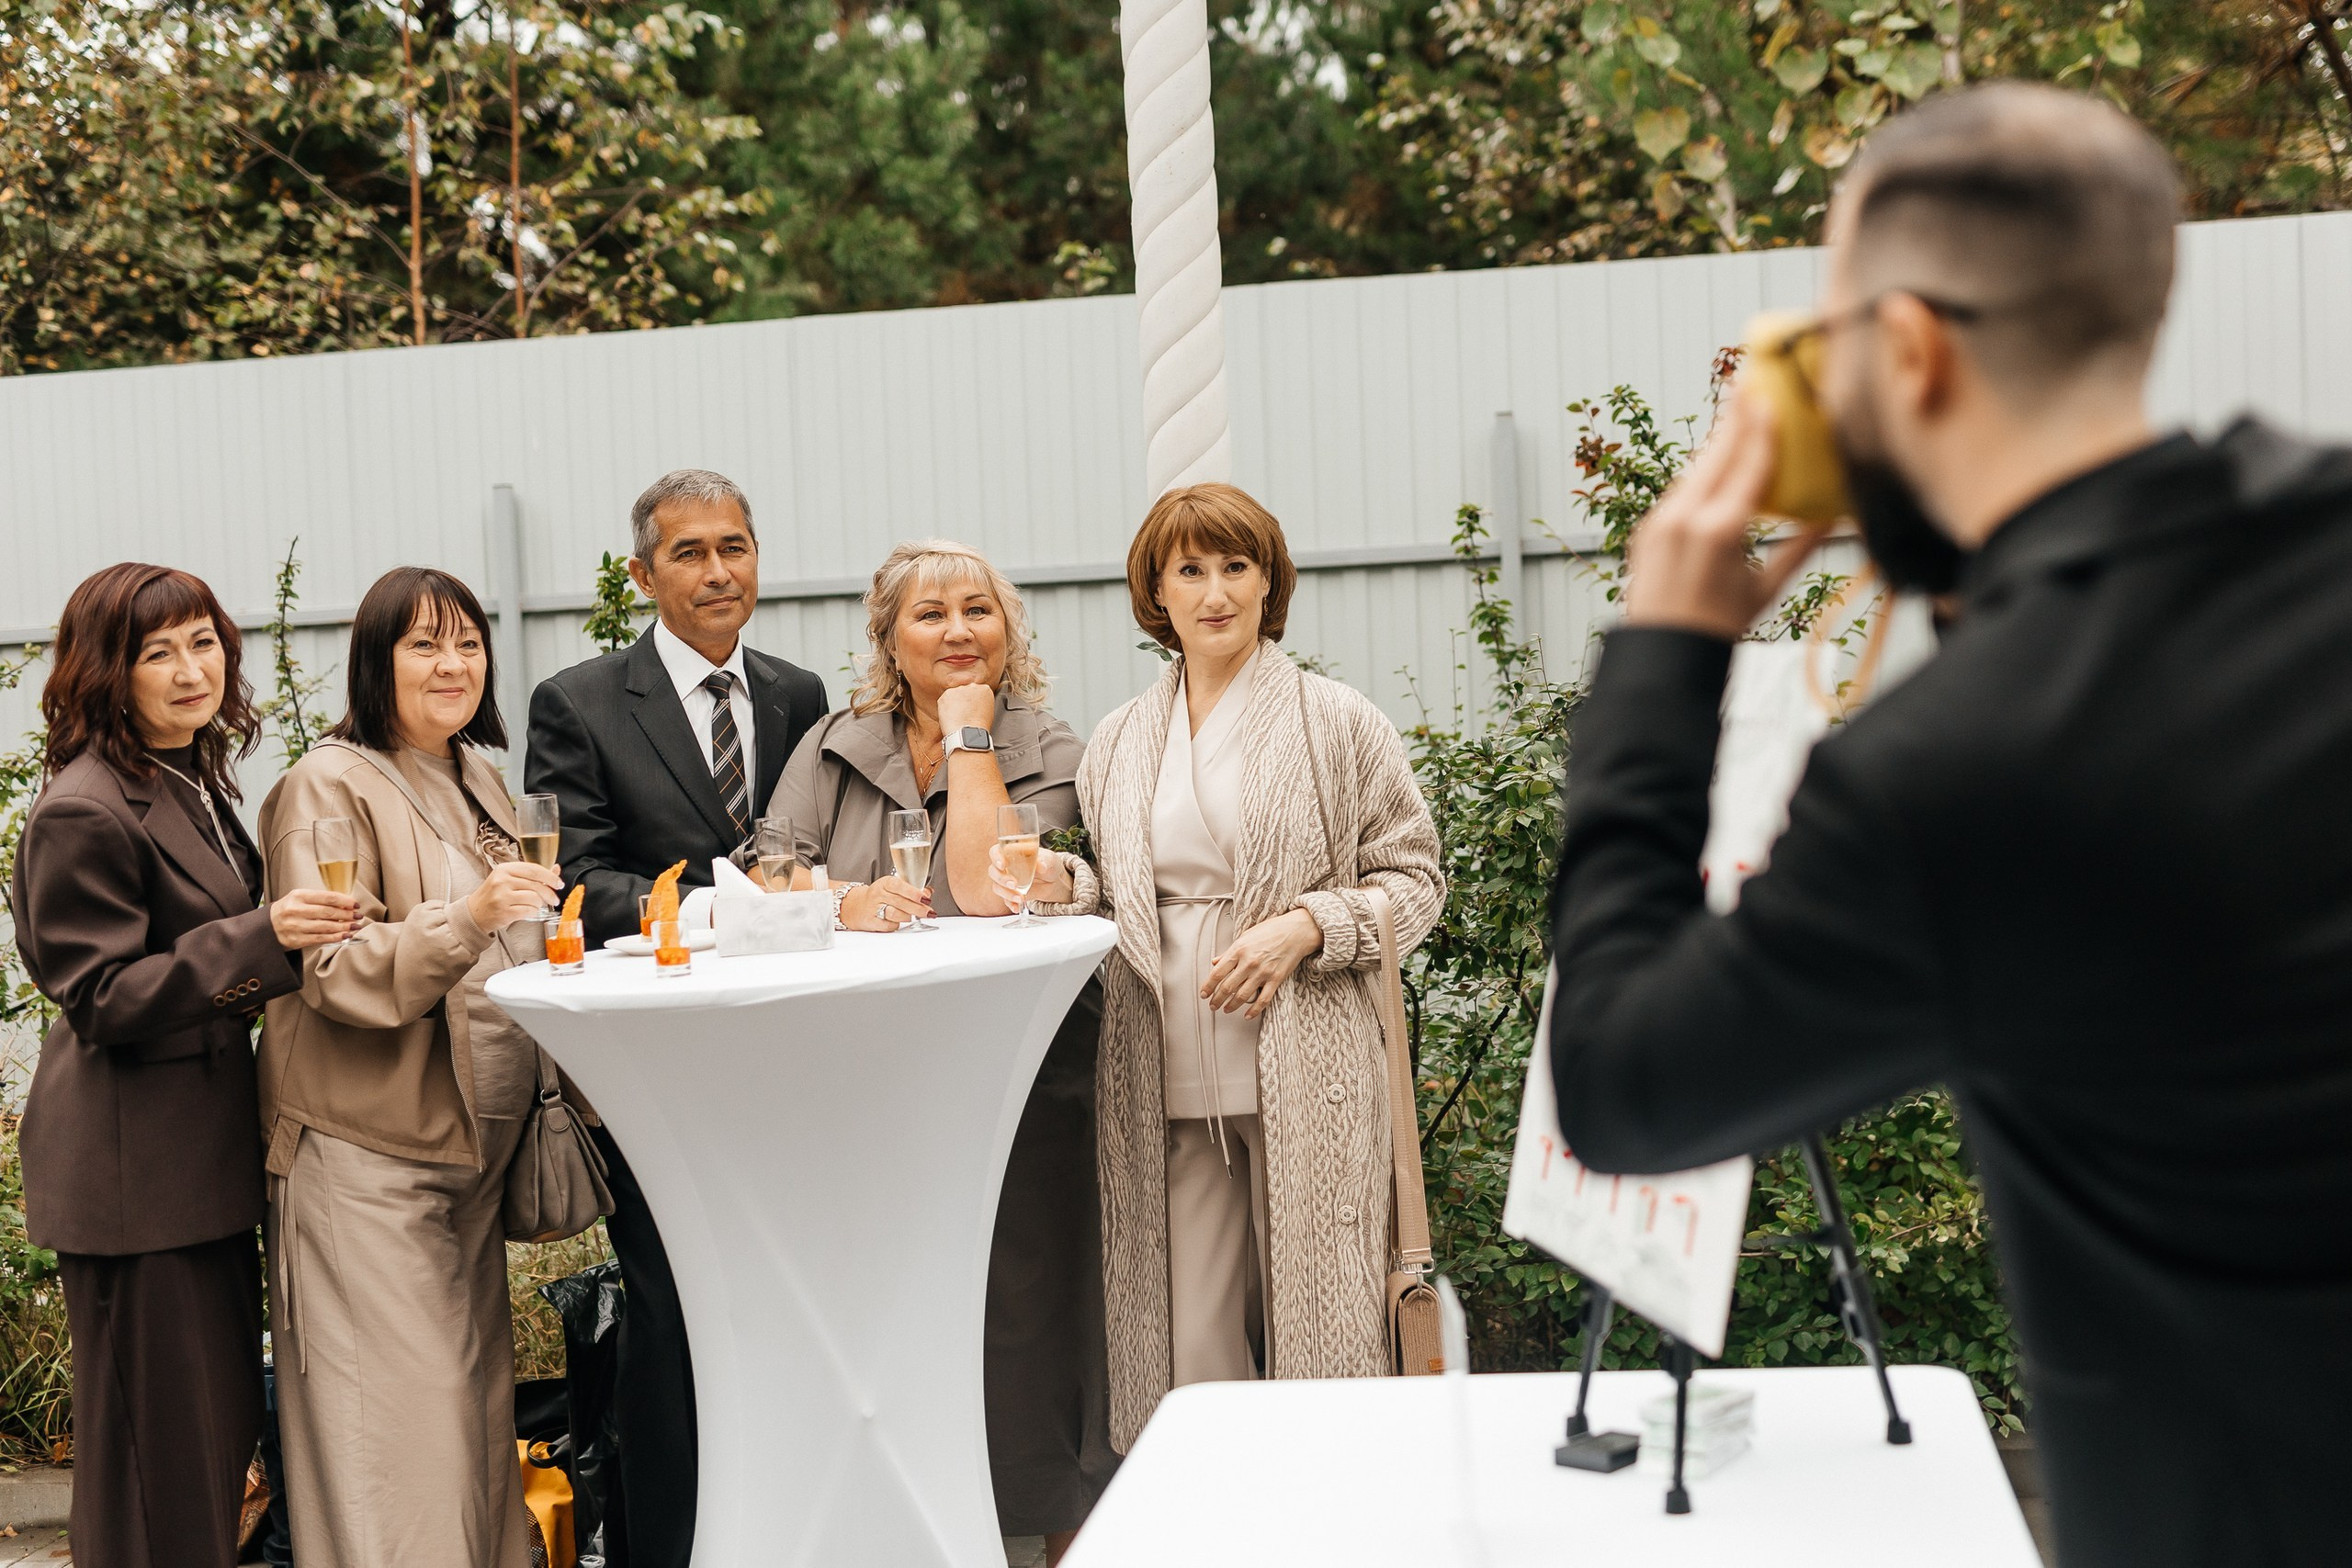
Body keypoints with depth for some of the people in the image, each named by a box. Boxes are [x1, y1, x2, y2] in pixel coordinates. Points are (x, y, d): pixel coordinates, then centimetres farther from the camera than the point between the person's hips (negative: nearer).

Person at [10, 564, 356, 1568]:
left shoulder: (199, 784, 13)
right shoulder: (83, 814, -16)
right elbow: (101, 999, -19)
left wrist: (298, 927, 13)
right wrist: (259, 940, -27)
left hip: (206, 1148, 9)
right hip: (133, 1172, -9)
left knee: (229, 1420, 15)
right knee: (159, 1440, -1)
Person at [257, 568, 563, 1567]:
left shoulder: (481, 779, 15)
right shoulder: (331, 786, -9)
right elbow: (336, 970, -18)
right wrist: (466, 917, -32)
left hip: (477, 1142, 7)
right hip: (368, 1156, -7)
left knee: (477, 1396, 10)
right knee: (405, 1418, -7)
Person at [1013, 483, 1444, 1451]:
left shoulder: (1336, 724, 4)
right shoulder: (1119, 743, 15)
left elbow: (1413, 878, 4)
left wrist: (1306, 926, -11)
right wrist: (1067, 886, 1)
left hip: (1302, 1079, -3)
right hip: (1165, 1085, 3)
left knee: (1310, 1331, -1)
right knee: (1186, 1346, 0)